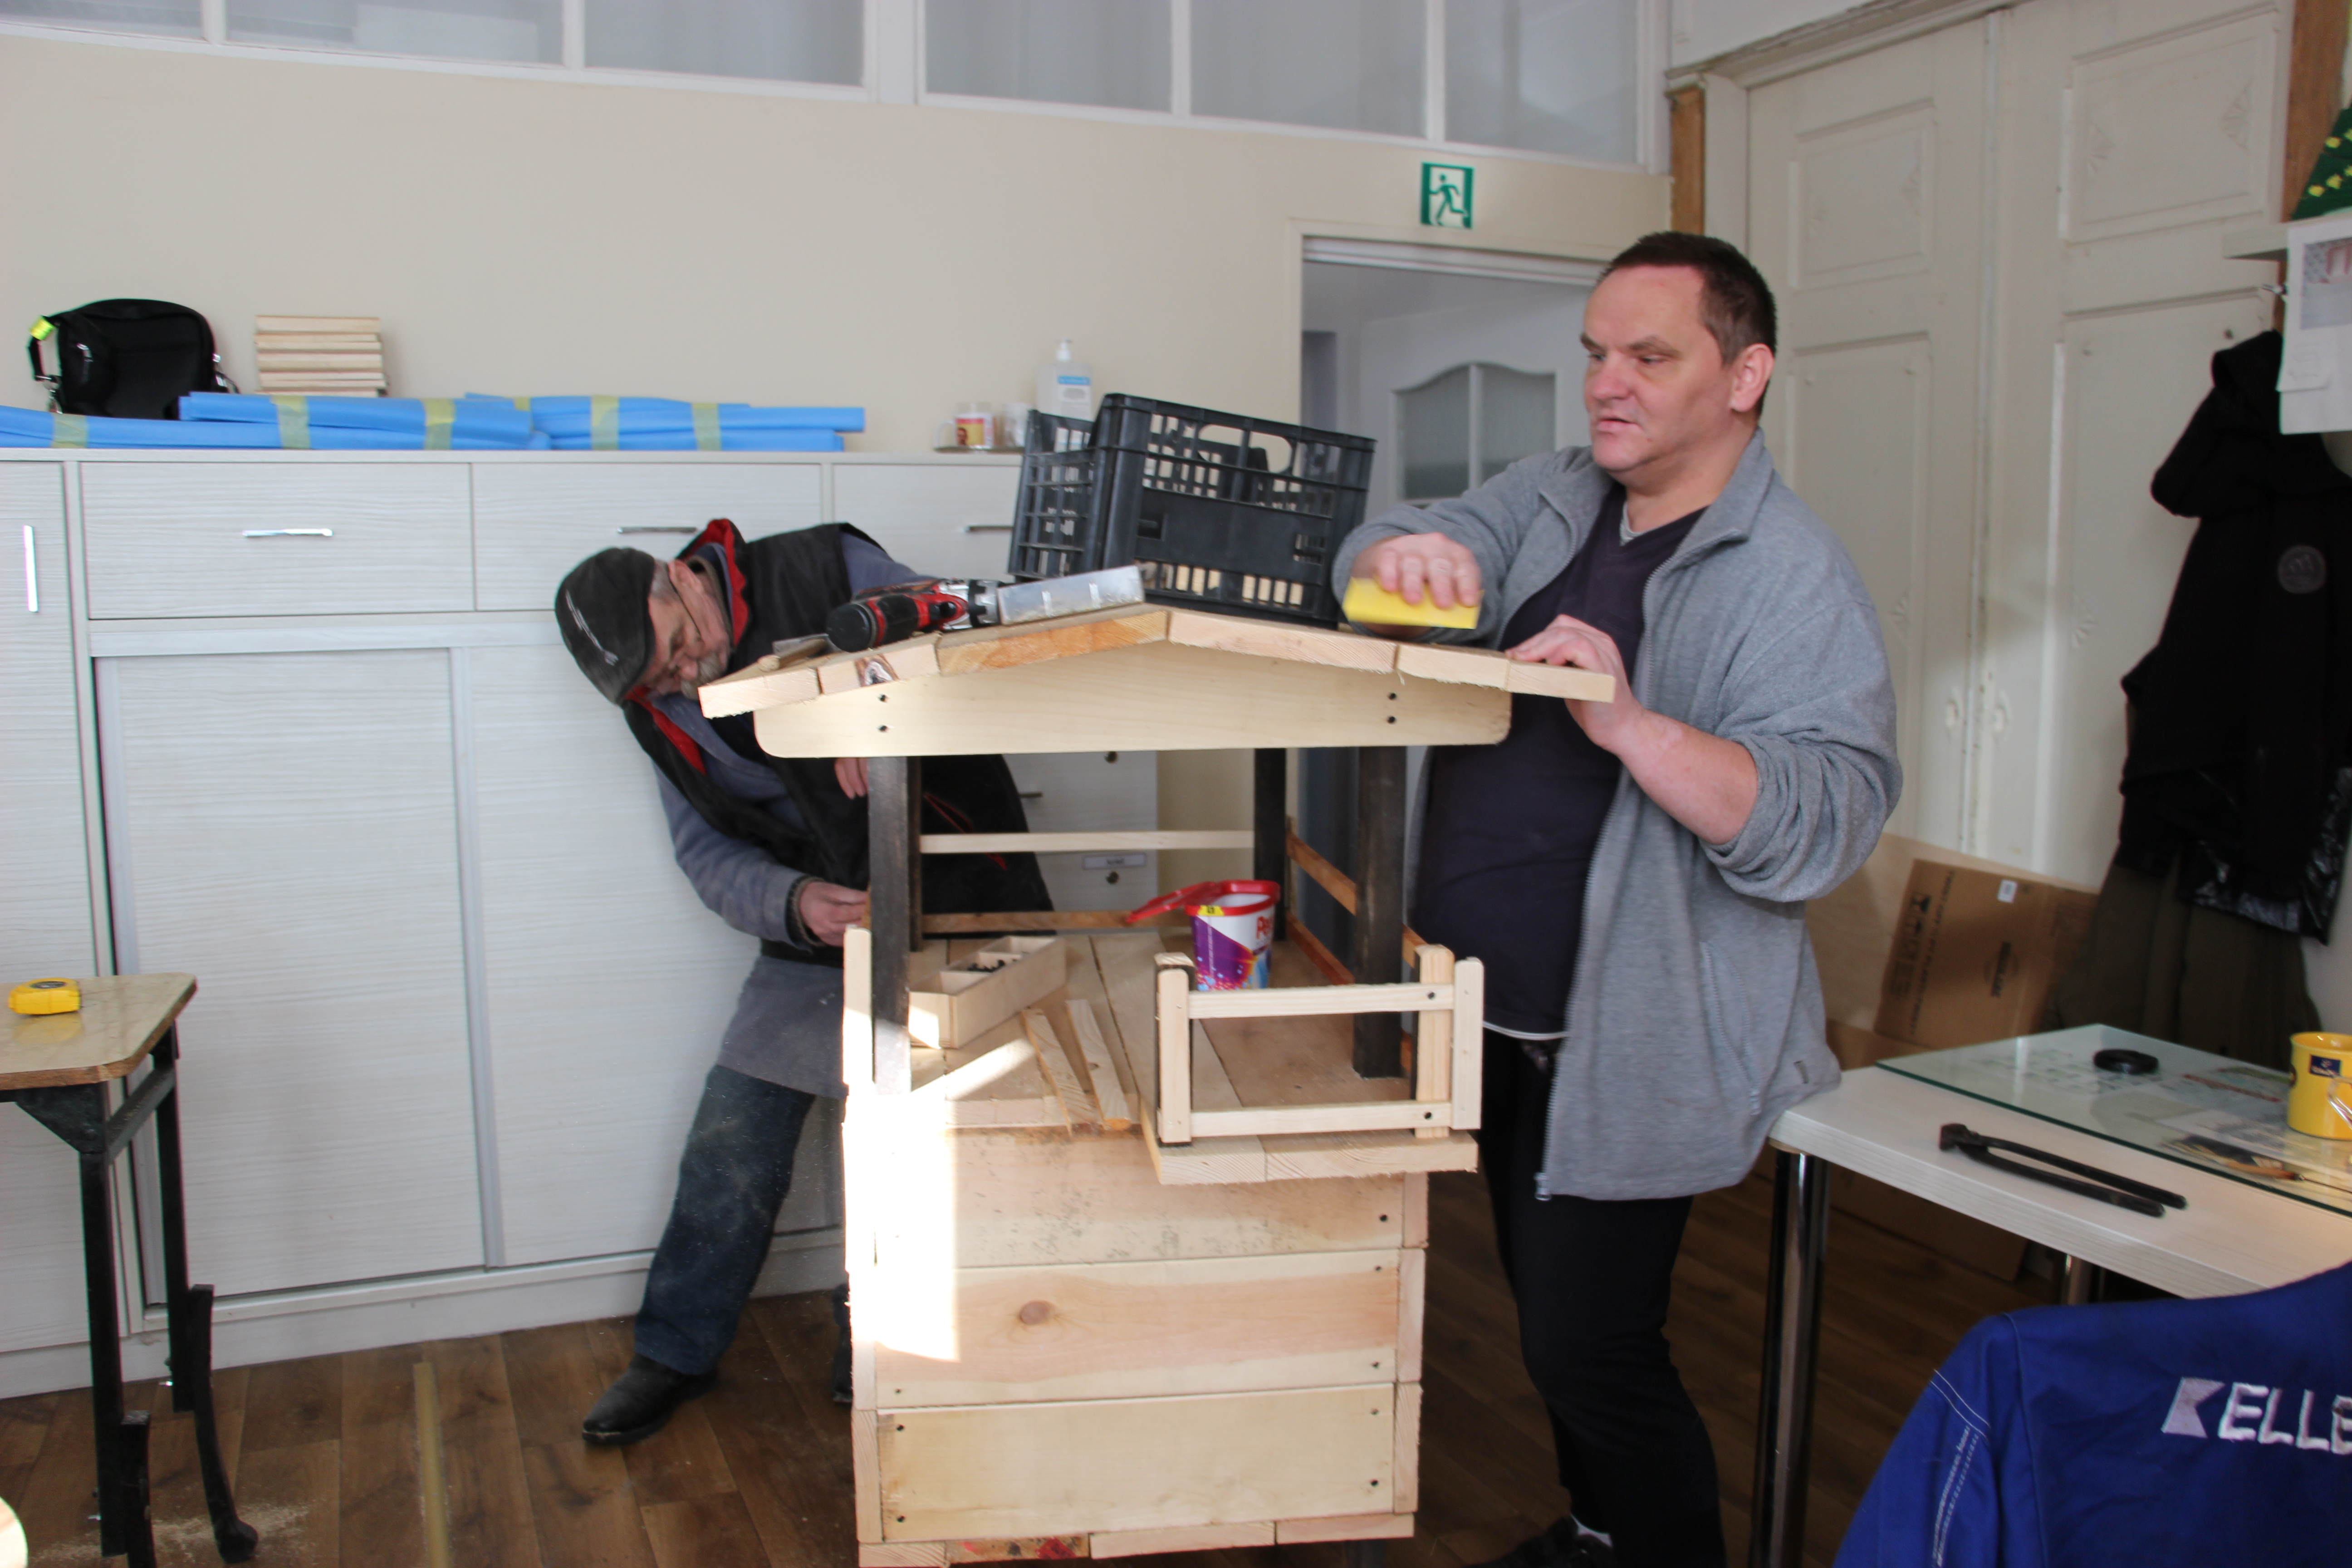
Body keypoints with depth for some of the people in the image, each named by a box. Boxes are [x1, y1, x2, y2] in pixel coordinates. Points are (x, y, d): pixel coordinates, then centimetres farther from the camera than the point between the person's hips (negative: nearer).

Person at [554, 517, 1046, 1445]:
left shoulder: (827, 572, -13)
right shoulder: (667, 716, 1)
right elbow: (708, 852, 0)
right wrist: (791, 903, -22)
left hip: (949, 902, -4)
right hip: (816, 940, 4)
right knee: (731, 1143, 3)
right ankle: (676, 1352, 24)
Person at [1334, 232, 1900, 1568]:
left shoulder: (1796, 580, -14)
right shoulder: (1551, 497, 7)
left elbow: (1822, 827, -24)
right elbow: (1378, 559, 1)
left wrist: (1629, 722, -36)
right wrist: (1405, 555, -22)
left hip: (1626, 1049, -7)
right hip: (1496, 1019, 7)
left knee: (1590, 1350, 0)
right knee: (1552, 1318, 22)